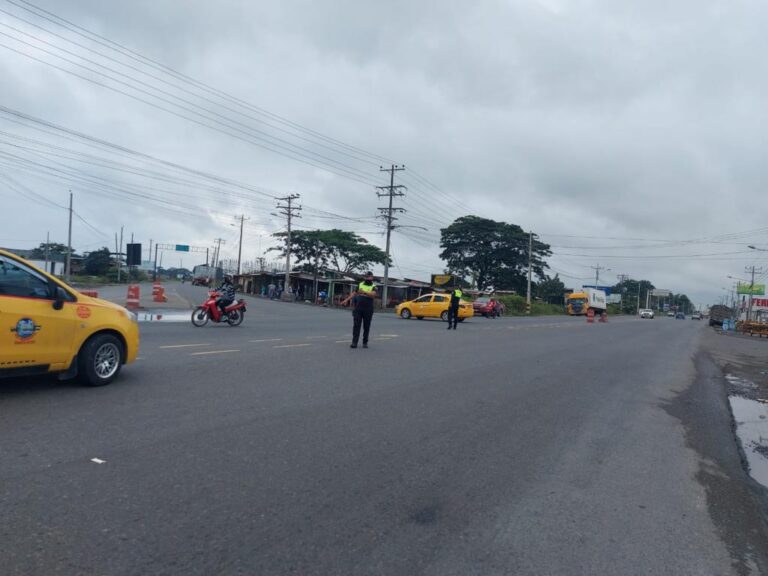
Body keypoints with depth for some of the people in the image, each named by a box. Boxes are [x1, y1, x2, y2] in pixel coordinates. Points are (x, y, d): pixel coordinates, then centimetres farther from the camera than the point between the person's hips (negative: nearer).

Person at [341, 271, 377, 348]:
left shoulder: (373, 287, 1)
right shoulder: (360, 284, 14)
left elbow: (373, 295, -19)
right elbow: (354, 293, 21)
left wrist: (364, 292, -31)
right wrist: (346, 300, 16)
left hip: (368, 310, -2)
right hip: (358, 309, 3)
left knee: (366, 327, 4)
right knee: (356, 325, -3)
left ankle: (365, 342, 16)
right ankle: (354, 342, -3)